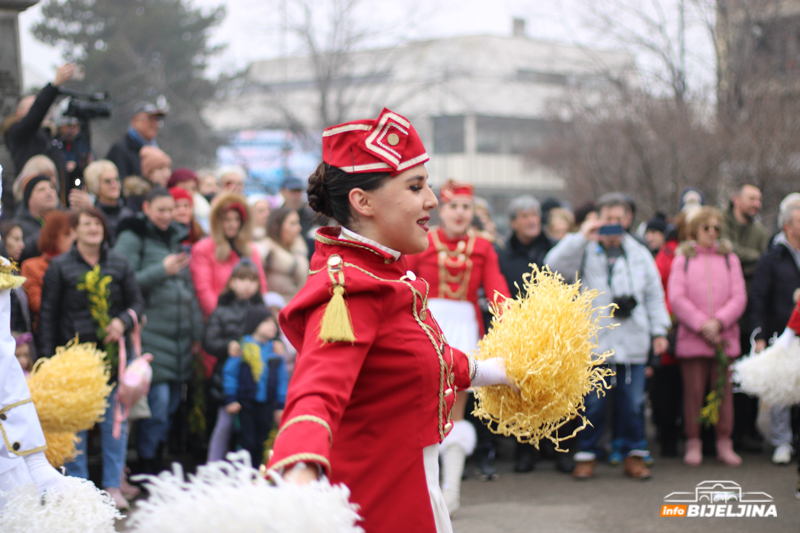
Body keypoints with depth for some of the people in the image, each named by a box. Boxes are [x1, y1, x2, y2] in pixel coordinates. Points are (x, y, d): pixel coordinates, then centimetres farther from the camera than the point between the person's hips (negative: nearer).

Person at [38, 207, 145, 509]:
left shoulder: (118, 265, 9)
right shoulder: (59, 267, 3)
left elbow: (137, 302, 12)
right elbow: (47, 314, 3)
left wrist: (123, 321, -9)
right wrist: (48, 357, -3)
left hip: (112, 352, 2)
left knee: (115, 421, 2)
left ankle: (113, 487, 11)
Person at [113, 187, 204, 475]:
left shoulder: (176, 238, 18)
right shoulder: (131, 238, -3)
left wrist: (197, 331, 20)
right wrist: (162, 270, -18)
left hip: (179, 332, 7)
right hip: (151, 330, -7)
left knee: (173, 401, 7)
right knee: (158, 398, -12)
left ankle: (156, 455, 18)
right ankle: (147, 463, -1)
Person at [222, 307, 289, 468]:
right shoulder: (243, 346, -4)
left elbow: (282, 379, 9)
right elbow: (229, 373, -3)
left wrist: (281, 405, 7)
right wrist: (231, 399, -6)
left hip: (266, 404, 3)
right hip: (246, 402, -3)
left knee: (261, 444, 6)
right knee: (247, 442, -3)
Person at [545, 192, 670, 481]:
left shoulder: (639, 254, 13)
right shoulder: (586, 251, 2)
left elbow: (654, 295, 17)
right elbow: (554, 265, -13)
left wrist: (659, 330, 11)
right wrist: (580, 238, -17)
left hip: (633, 343, 2)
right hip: (594, 340, -2)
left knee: (633, 401, 5)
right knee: (593, 401, 3)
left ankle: (634, 454, 16)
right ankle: (586, 455, 14)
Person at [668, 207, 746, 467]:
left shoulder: (729, 259, 11)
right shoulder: (683, 259, 7)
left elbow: (739, 297, 3)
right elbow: (677, 298, -2)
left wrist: (718, 322, -11)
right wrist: (702, 325, -10)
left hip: (725, 336, 1)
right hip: (691, 337, -1)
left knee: (724, 390, 1)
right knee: (694, 391, 0)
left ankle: (724, 444, 7)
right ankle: (693, 443, 7)